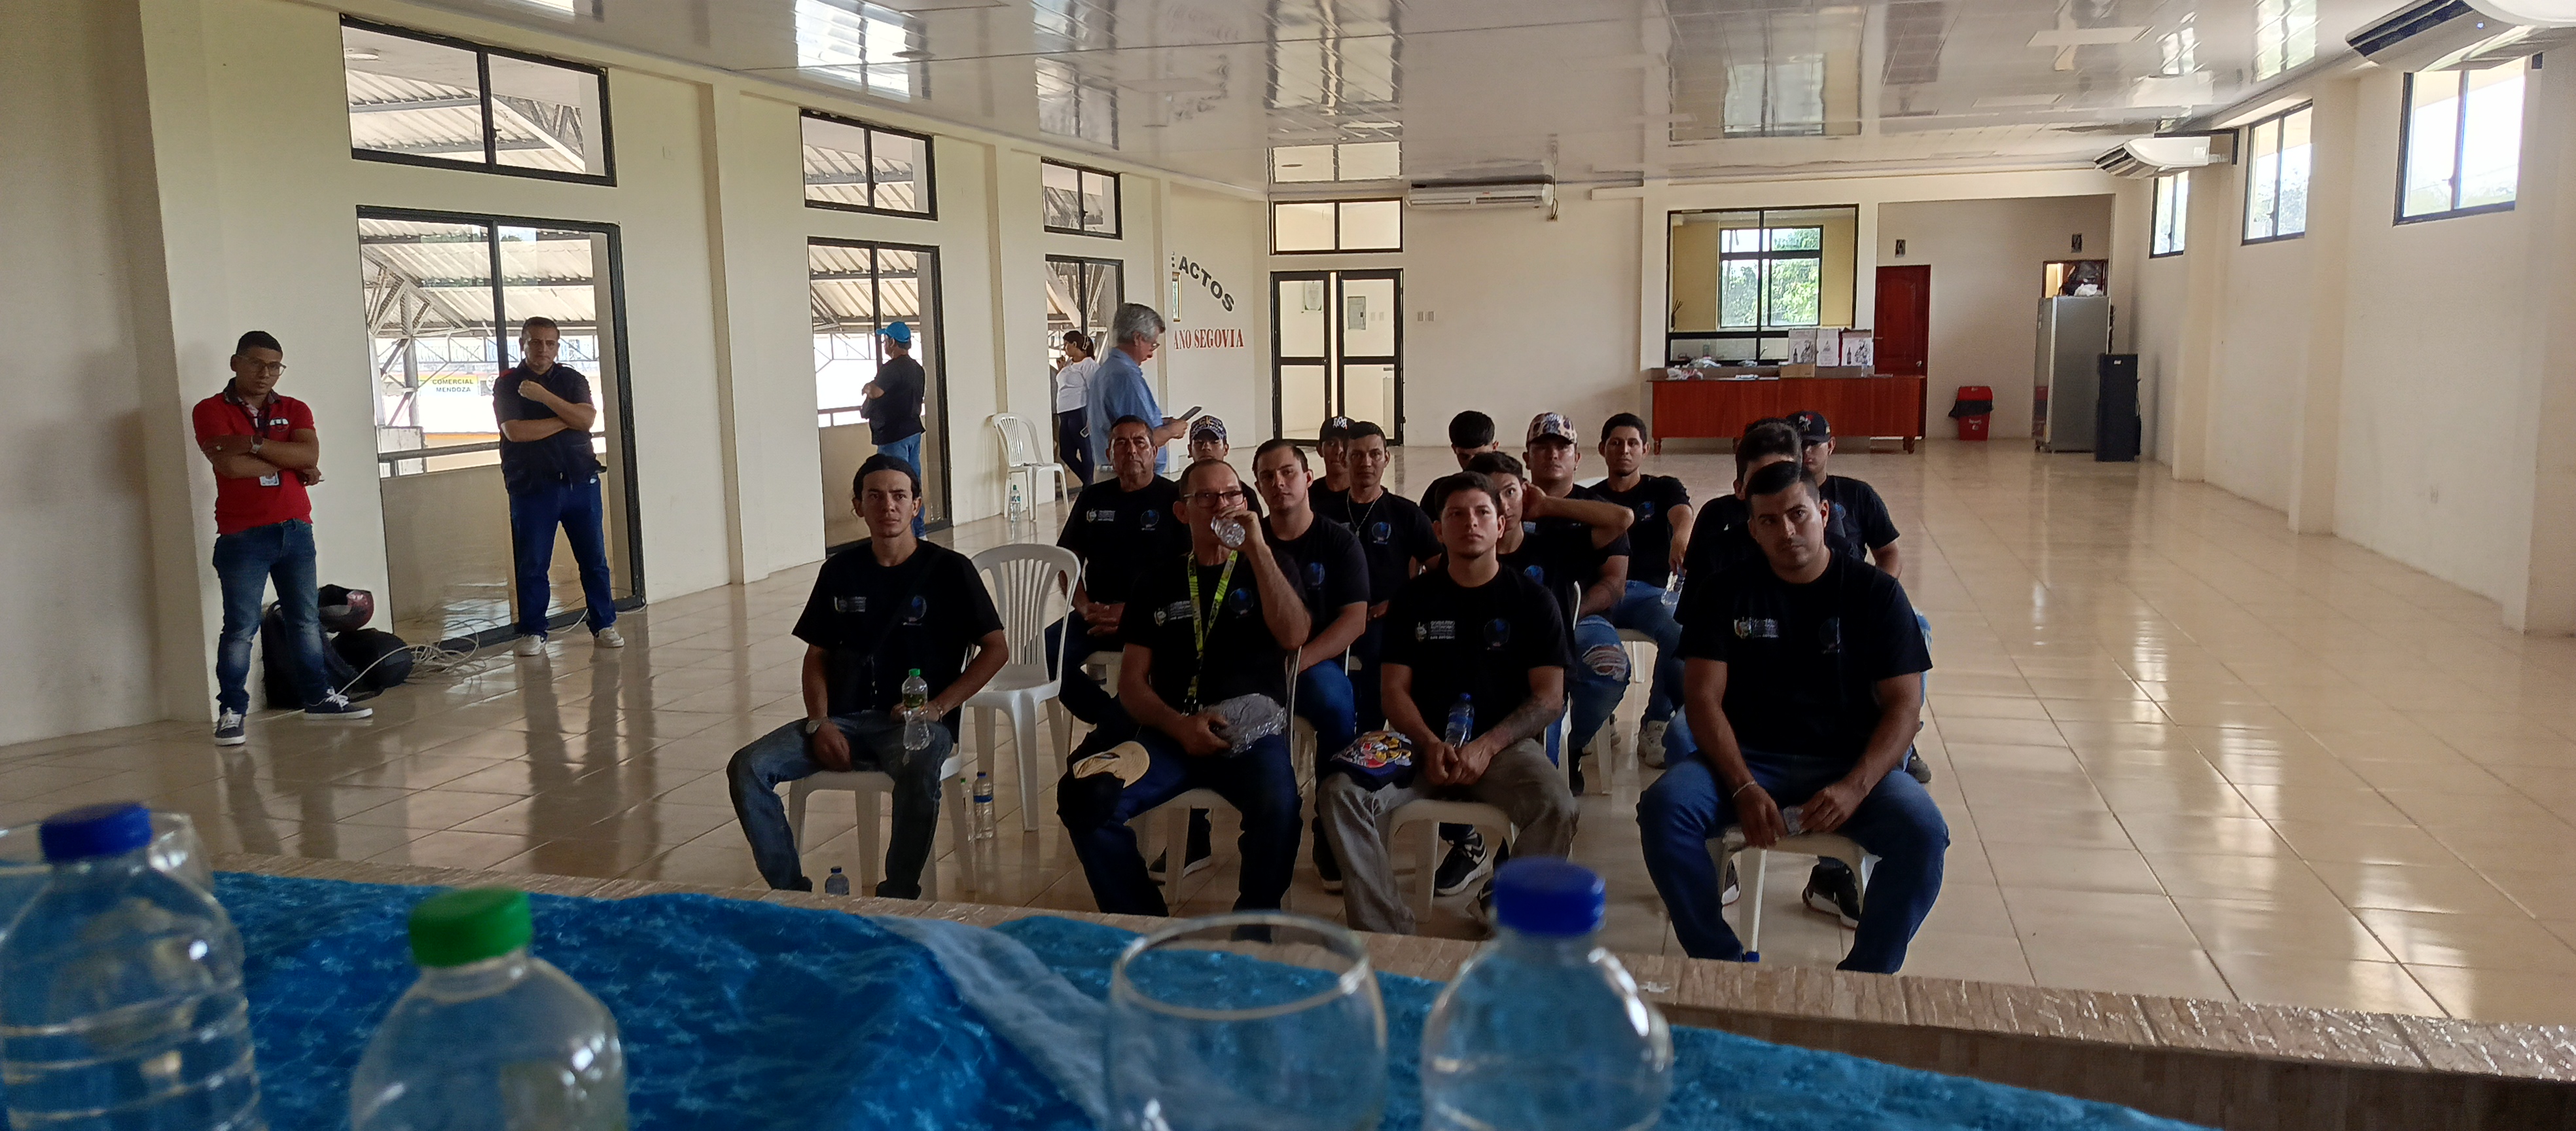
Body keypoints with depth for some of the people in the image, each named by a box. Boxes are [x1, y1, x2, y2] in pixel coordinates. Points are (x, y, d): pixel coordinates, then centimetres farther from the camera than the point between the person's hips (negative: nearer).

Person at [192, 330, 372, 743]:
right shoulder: (210, 410, -1)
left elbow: (310, 454, -9)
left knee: (307, 620, 11)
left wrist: (254, 443, -16)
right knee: (241, 628, -5)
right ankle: (232, 712, 0)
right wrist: (291, 465, -6)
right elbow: (231, 465, -16)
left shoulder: (295, 410, 11)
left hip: (296, 531, 4)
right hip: (242, 537, -4)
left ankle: (318, 696, 21)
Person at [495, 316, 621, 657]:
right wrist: (566, 420, -6)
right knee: (532, 564, 2)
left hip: (581, 483, 2)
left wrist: (544, 396, -15)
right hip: (531, 486, -2)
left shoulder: (572, 379, 10)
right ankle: (533, 632, 12)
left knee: (594, 559, 3)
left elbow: (587, 419, -8)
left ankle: (604, 625, 12)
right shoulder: (507, 385, 3)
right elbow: (515, 431, -12)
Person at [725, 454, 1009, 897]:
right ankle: (790, 892, -6)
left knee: (919, 775, -38)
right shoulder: (840, 571, 12)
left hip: (918, 722, -4)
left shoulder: (949, 570, 0)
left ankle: (898, 896, -18)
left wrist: (937, 707, -9)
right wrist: (819, 724, -3)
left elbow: (996, 648, 0)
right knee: (747, 768, -16)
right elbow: (817, 656, 15)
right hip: (845, 719, 4)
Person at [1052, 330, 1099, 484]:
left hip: (1079, 413, -10)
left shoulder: (1088, 364, -9)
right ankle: (1088, 483, 21)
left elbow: (1095, 391, -15)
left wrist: (1091, 419, -21)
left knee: (1086, 453, -2)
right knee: (1066, 453, 11)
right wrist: (1060, 370, 13)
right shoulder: (1069, 364, 17)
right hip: (1065, 415, 10)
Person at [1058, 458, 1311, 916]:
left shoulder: (1269, 565, 14)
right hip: (1171, 730, 2)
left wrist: (1257, 549, -10)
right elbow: (1132, 682, 12)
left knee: (1278, 807, -34)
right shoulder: (1160, 581, 18)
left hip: (1251, 730, -2)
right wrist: (1180, 727, -7)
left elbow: (1293, 636, -7)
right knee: (1084, 795, -23)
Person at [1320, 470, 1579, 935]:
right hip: (1424, 744, 2)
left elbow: (1549, 697, 1)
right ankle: (1386, 934, -19)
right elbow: (1395, 691, 8)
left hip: (1502, 744, -1)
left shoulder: (1530, 598, 7)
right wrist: (1430, 746, -12)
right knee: (1340, 792, -25)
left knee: (1555, 807, -33)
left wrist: (1486, 747, -15)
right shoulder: (1416, 597, 13)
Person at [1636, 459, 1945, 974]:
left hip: (1850, 761, 0)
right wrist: (1744, 789, -18)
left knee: (1922, 831, -29)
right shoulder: (1727, 592, 5)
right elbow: (1704, 697, -3)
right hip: (1748, 758, 0)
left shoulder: (1875, 593, 4)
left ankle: (1865, 976, -8)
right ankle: (1723, 965, -11)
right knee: (1664, 808, -28)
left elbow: (1904, 705, -1)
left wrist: (1855, 787, -18)